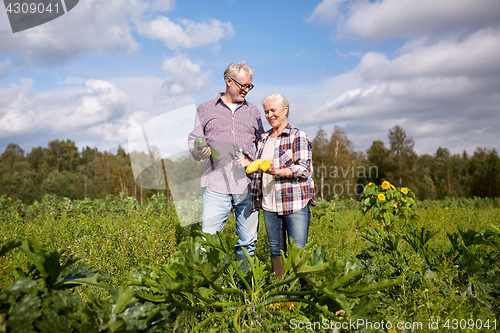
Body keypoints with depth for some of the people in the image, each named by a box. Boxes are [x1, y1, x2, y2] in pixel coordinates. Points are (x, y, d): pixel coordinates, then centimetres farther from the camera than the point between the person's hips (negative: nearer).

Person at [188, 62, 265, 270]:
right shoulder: (205, 110, 12)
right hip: (217, 185, -2)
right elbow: (193, 141, 13)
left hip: (248, 186, 2)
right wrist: (199, 151, -10)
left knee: (248, 242, 5)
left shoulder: (253, 112, 18)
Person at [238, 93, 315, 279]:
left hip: (295, 203, -6)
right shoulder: (263, 139, 17)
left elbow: (304, 169, -10)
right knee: (276, 251, 10)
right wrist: (249, 164, 4)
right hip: (269, 205, 6)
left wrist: (278, 171, -24)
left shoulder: (297, 136, -1)